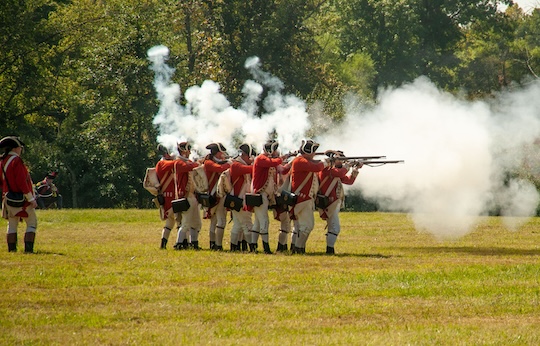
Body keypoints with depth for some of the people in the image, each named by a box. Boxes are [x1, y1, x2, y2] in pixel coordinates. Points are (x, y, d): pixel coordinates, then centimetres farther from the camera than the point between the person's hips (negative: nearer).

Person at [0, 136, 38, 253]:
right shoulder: (16, 161, -17)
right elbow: (21, 182, -22)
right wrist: (31, 199, -19)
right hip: (22, 199, -7)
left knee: (12, 225, 14)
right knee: (32, 224, 2)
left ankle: (11, 248, 12)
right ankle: (28, 248, -7)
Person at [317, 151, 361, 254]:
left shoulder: (335, 170, 17)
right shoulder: (326, 169, -12)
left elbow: (349, 181, 18)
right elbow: (339, 173, -26)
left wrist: (355, 170, 7)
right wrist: (346, 167, -7)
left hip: (335, 202, 11)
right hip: (329, 203, -11)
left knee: (332, 228, 17)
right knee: (335, 228, -12)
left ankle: (330, 249, 23)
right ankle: (330, 249, -12)